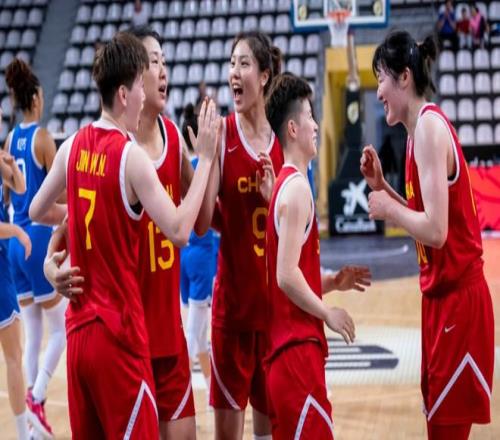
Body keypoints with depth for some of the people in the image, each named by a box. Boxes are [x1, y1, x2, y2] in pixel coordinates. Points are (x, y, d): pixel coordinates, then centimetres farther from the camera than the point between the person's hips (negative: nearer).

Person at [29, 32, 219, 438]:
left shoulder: (73, 146, 5)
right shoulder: (131, 156, -14)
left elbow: (36, 211, 18)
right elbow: (179, 230, -19)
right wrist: (206, 158, -14)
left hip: (79, 327, 7)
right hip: (119, 332, -7)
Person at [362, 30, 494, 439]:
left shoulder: (429, 125, -16)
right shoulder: (424, 127, 12)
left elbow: (435, 229, -23)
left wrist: (387, 208, -9)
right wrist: (382, 186, 10)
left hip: (458, 300, -10)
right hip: (443, 296, 10)